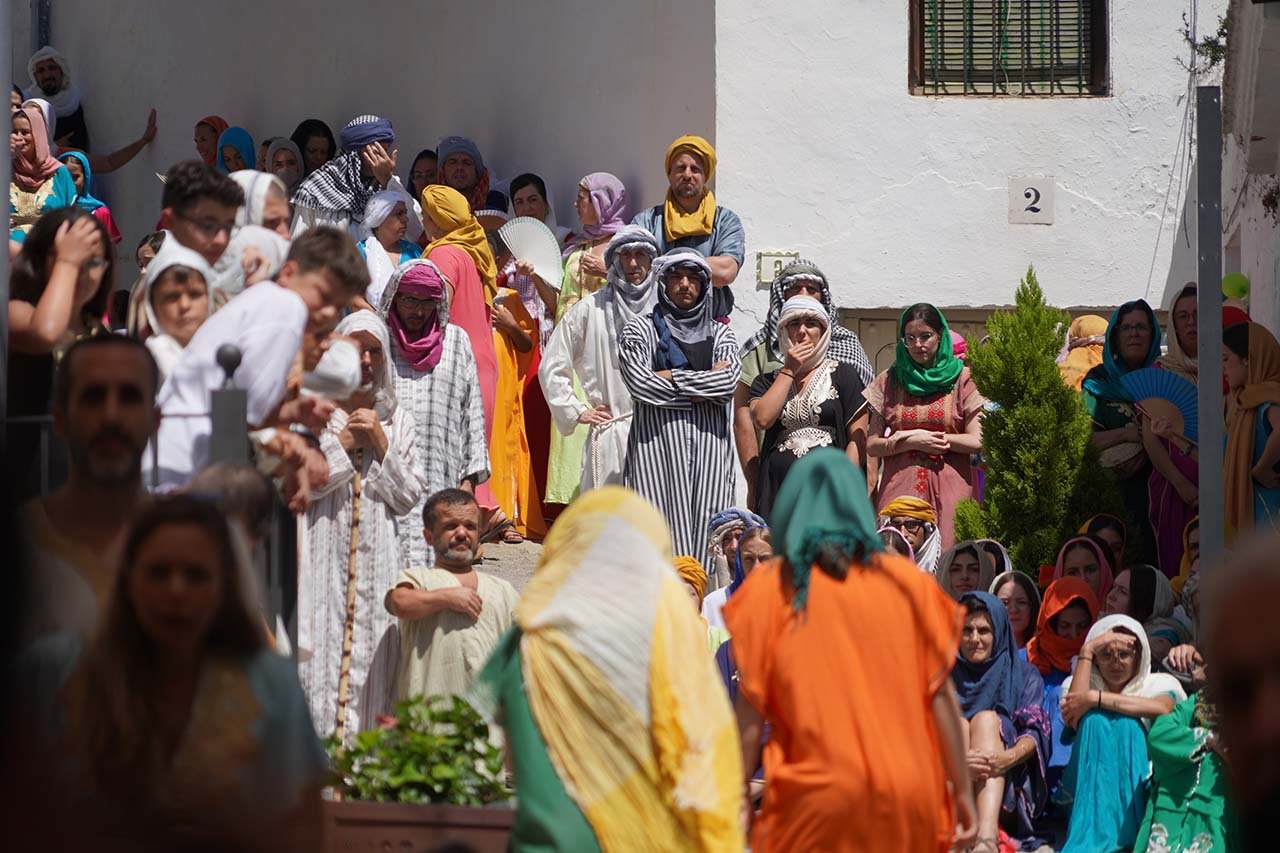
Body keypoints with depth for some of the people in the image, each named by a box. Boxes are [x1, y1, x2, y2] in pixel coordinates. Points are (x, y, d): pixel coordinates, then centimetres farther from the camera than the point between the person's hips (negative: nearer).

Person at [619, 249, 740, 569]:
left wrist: (672, 378, -5)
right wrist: (705, 383, -1)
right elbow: (641, 385, -6)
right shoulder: (640, 330, 9)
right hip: (657, 441, -2)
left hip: (710, 446, 3)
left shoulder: (719, 333, 17)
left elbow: (729, 382, 0)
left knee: (706, 529, -5)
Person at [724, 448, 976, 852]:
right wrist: (962, 791, 9)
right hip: (905, 802, 2)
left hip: (815, 800, -2)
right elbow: (940, 696, 3)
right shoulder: (907, 583, 5)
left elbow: (751, 711, -2)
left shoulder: (770, 589, 1)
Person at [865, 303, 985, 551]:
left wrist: (905, 438, -3)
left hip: (948, 492, -1)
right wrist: (913, 442, -8)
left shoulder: (962, 379, 6)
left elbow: (977, 442, -2)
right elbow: (872, 445, 10)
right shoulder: (889, 381, 13)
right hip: (899, 490, 2)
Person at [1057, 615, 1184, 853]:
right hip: (1092, 786, 1)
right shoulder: (1080, 684, 17)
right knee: (1098, 719, -25)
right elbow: (1071, 719, -9)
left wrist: (1095, 699, -16)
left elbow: (1163, 708, -15)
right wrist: (1086, 652, -6)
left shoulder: (1158, 684, 12)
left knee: (1124, 722, -26)